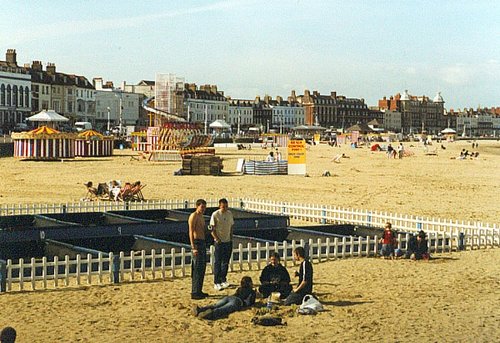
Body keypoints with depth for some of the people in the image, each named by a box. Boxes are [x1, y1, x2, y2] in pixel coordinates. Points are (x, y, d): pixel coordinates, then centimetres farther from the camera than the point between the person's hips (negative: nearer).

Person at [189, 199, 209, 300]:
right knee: (197, 269, -9)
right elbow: (191, 232, -17)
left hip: (202, 243, 10)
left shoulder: (201, 217, 18)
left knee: (202, 268, 12)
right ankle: (195, 293, -7)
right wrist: (193, 247, -23)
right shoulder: (193, 216, -11)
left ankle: (199, 291, 19)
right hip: (197, 243, -10)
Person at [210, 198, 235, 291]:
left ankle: (223, 280, 21)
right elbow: (212, 229, -9)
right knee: (218, 263, -3)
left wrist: (231, 238, 8)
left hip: (228, 241, 5)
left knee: (226, 262, 10)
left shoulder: (230, 214, 6)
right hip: (219, 242, -5)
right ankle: (216, 283, 1)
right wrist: (217, 239, -15)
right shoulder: (215, 215, -10)